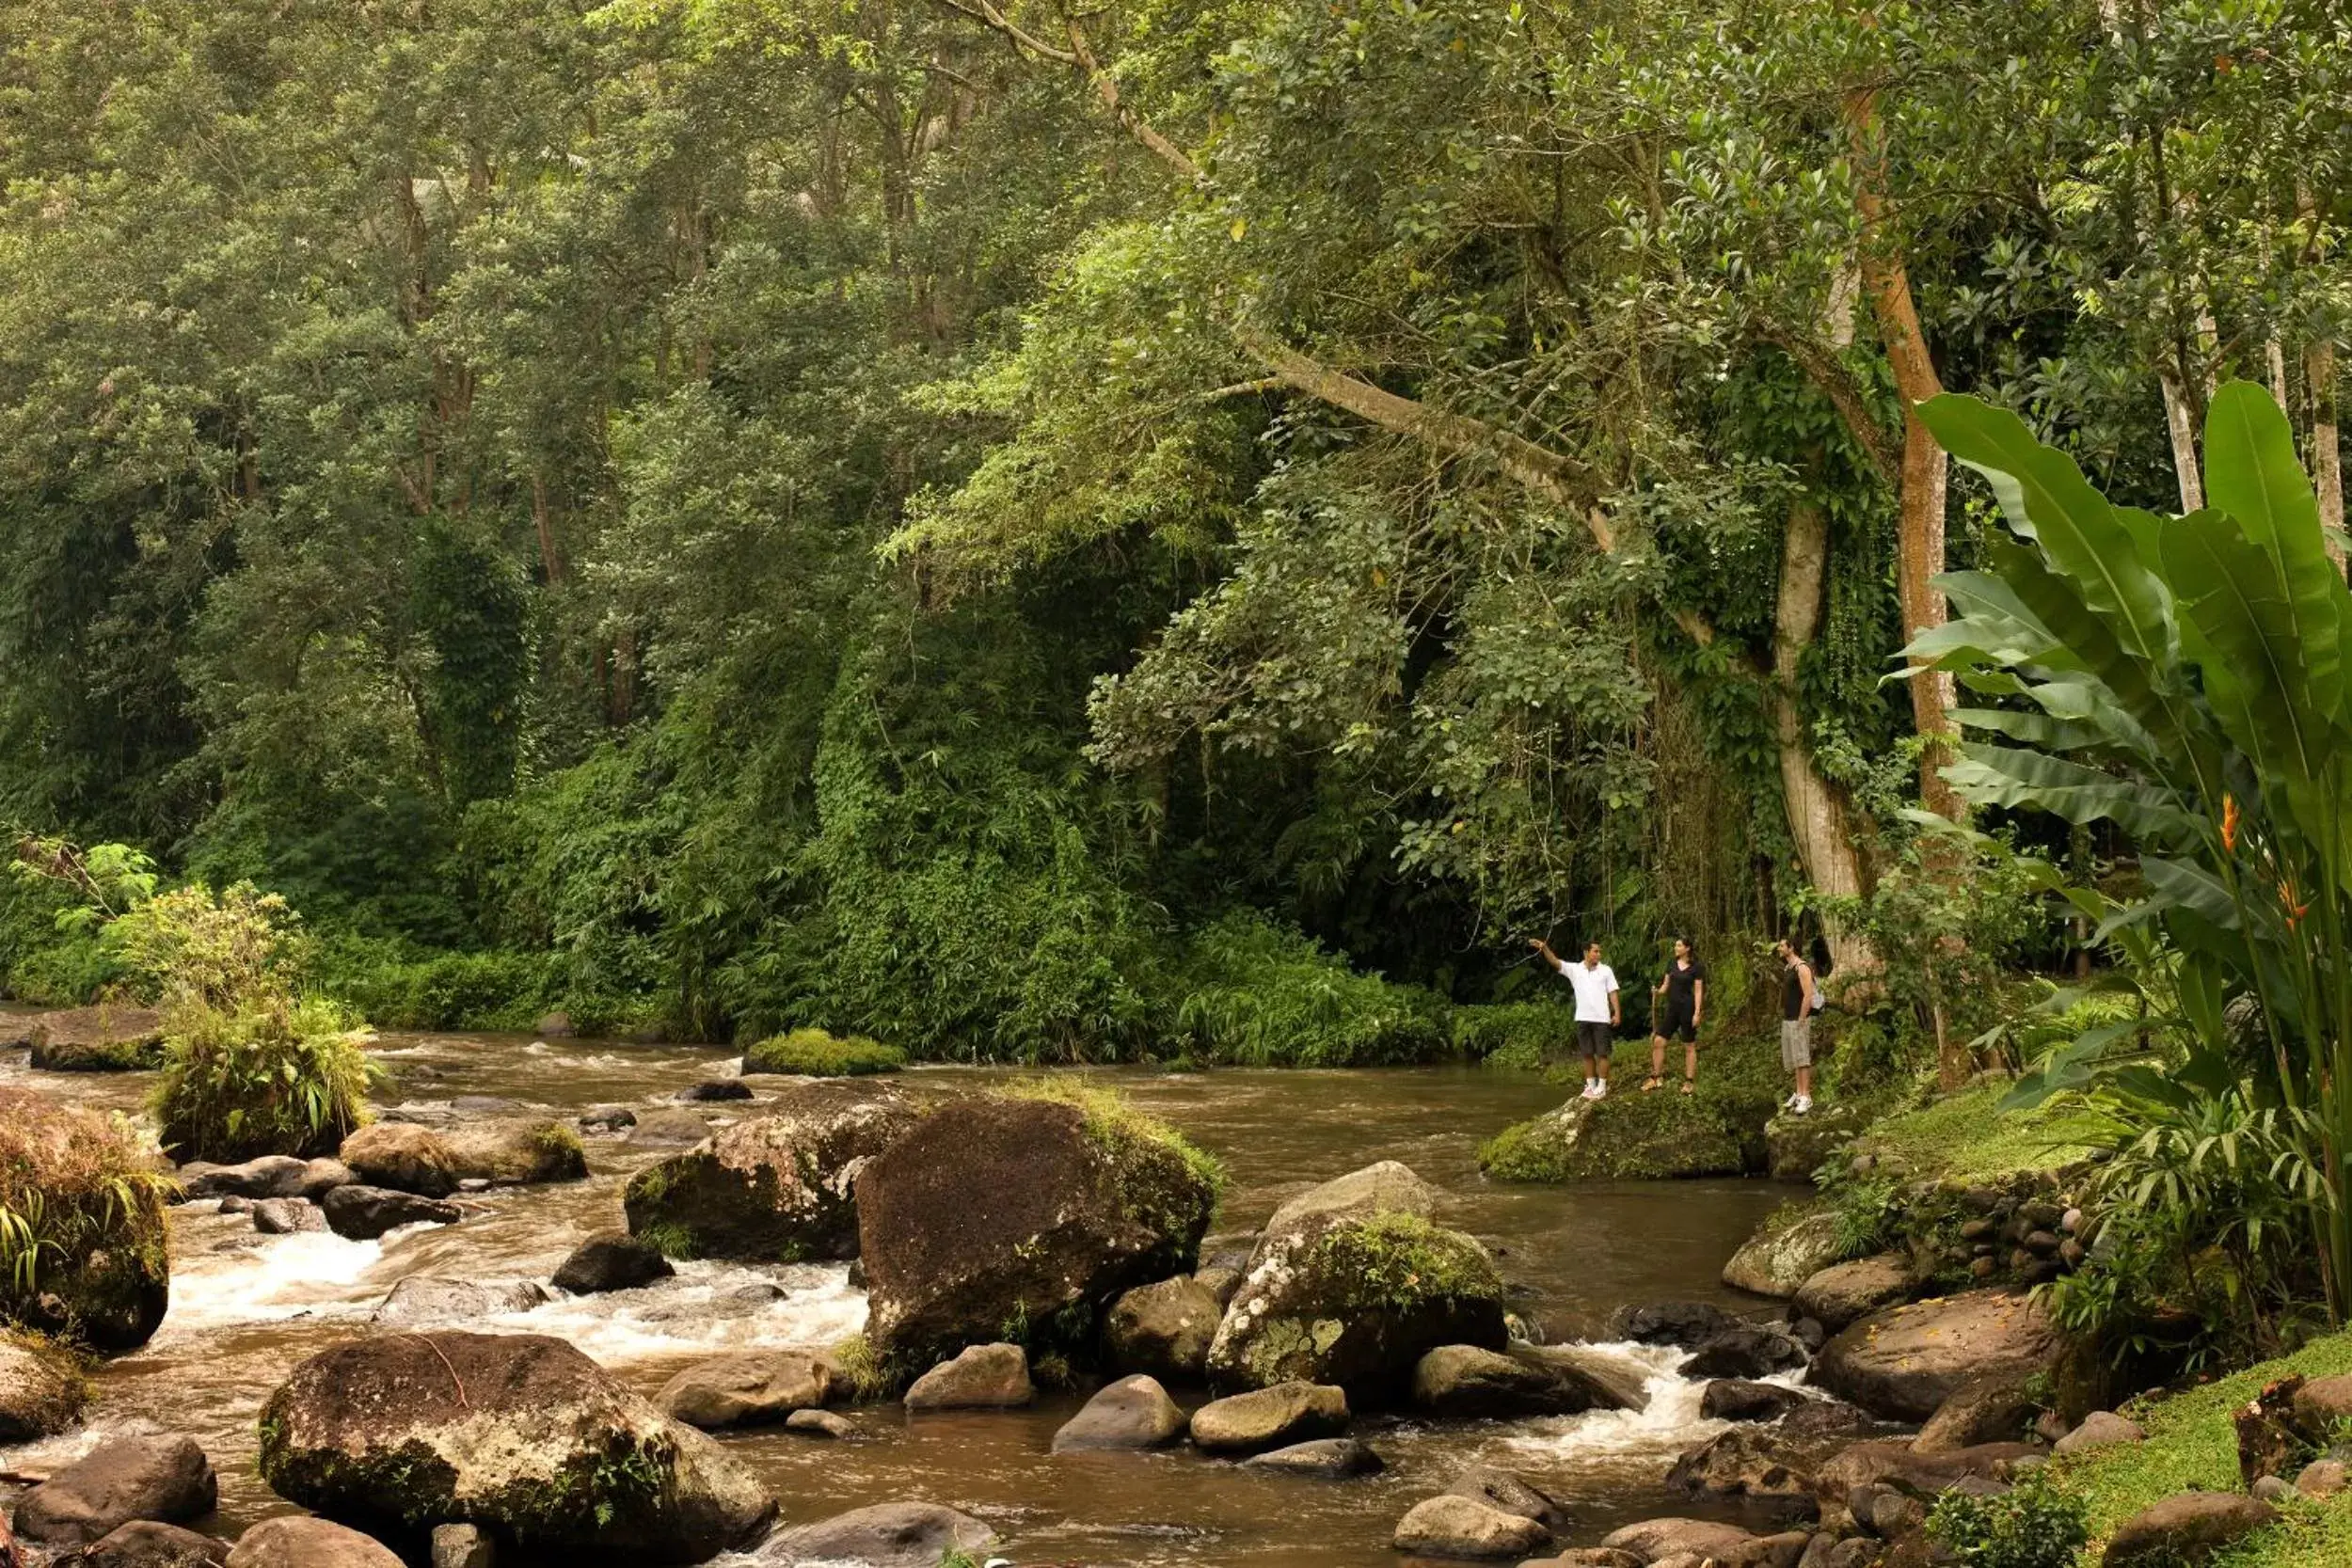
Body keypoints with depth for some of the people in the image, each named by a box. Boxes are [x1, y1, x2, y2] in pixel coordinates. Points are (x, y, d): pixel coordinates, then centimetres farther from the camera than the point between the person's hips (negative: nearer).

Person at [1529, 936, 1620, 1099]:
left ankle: (1602, 1087, 2)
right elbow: (1555, 962, -4)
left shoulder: (1606, 971, 4)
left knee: (1602, 1053, -2)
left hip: (1601, 1019, -2)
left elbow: (1612, 993, 3)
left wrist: (1617, 1013, -6)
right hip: (1582, 1018, 2)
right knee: (1587, 1054, 7)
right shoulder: (1574, 970, 6)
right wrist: (1544, 948, -21)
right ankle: (1590, 1086, 14)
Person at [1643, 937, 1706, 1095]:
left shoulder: (1696, 968, -5)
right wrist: (1657, 992, -8)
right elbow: (1666, 985, 14)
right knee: (1658, 1041, -1)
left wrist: (1697, 1012, -14)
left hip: (1687, 1008, -6)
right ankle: (1656, 1079, 5)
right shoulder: (1672, 965, 11)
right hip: (1672, 1008, 6)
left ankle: (1690, 1082, 6)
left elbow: (1698, 991, -7)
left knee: (1689, 1046, 1)